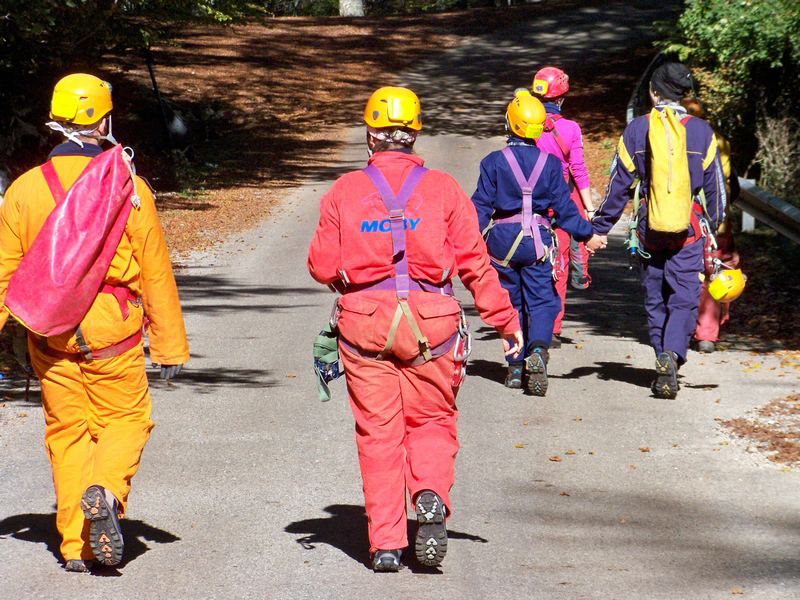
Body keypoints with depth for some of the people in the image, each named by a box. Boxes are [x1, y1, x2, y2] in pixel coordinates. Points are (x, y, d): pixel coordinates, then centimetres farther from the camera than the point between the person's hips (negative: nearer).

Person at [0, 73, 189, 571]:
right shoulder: (128, 188, -6)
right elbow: (156, 273, -3)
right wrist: (171, 345, 4)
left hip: (51, 335, 2)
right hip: (113, 332, -2)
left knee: (67, 433, 12)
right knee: (125, 420, 12)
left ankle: (76, 545, 9)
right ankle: (106, 492, -18)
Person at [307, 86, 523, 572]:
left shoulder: (344, 191, 2)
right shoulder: (443, 189, 0)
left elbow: (322, 265, 3)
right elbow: (475, 262, 0)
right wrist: (506, 319, 8)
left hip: (364, 320, 0)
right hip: (431, 322, 0)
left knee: (378, 431, 7)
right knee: (432, 421, 13)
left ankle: (386, 542, 4)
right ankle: (431, 497, -16)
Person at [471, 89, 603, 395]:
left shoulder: (494, 162, -4)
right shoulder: (550, 163, -1)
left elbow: (481, 205, -4)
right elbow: (563, 206, 2)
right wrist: (587, 234, 12)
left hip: (502, 240, 0)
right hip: (538, 240, 0)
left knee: (512, 302, 13)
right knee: (542, 300, 3)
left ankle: (515, 366, 14)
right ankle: (538, 350, -25)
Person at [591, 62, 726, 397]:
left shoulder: (635, 131, -1)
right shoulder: (701, 132, 0)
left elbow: (618, 185, 1)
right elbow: (715, 185, 5)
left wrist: (599, 227, 9)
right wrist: (714, 226, 17)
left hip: (649, 228, 1)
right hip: (689, 228, -1)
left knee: (656, 299, 12)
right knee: (685, 297, -1)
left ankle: (665, 365, 15)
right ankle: (672, 355, -24)